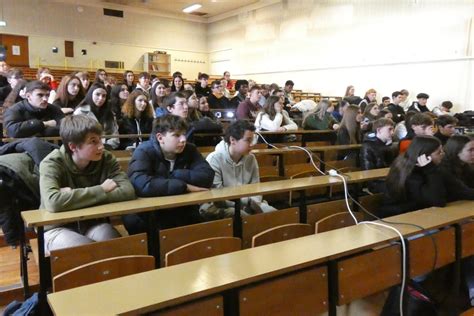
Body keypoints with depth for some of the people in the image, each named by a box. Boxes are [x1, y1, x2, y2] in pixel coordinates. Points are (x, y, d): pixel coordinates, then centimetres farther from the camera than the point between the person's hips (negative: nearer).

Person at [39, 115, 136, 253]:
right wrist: (101, 190, -27)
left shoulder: (106, 158, -9)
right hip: (58, 228, -3)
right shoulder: (52, 163, -17)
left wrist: (74, 196, -26)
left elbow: (128, 192, -24)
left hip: (93, 224, 3)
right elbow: (53, 202, -36)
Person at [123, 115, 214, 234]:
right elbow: (142, 185, -28)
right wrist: (185, 186, -23)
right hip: (148, 219, -2)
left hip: (184, 217, 2)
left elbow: (207, 177, -11)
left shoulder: (189, 150, 2)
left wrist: (174, 175, -17)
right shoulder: (144, 152, -10)